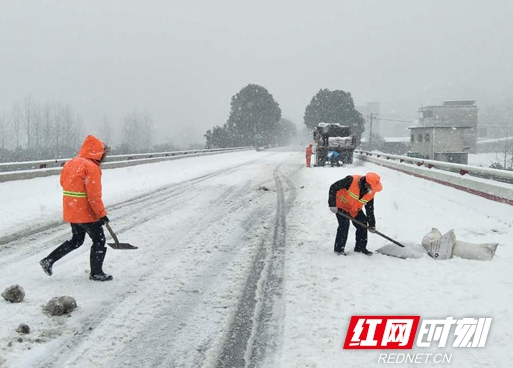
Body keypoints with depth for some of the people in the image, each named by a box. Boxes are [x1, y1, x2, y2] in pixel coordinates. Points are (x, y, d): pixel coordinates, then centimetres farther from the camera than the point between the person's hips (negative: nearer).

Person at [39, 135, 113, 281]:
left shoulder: (71, 163, 9)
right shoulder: (92, 167, -18)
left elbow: (63, 182, 15)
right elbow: (94, 195, -21)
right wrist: (102, 214, -16)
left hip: (71, 211, 8)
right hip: (86, 213, -8)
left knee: (76, 240, 22)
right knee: (99, 240, 6)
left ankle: (49, 261, 20)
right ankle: (96, 273, 12)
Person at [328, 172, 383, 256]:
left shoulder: (371, 193, -16)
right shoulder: (351, 180, -35)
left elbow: (370, 209, -3)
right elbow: (333, 188, -29)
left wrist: (372, 224, -1)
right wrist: (332, 205, -29)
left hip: (355, 209, 6)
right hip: (341, 206, -6)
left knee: (362, 225, 1)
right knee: (344, 225, -17)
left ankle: (360, 247, 18)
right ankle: (339, 249, -2)